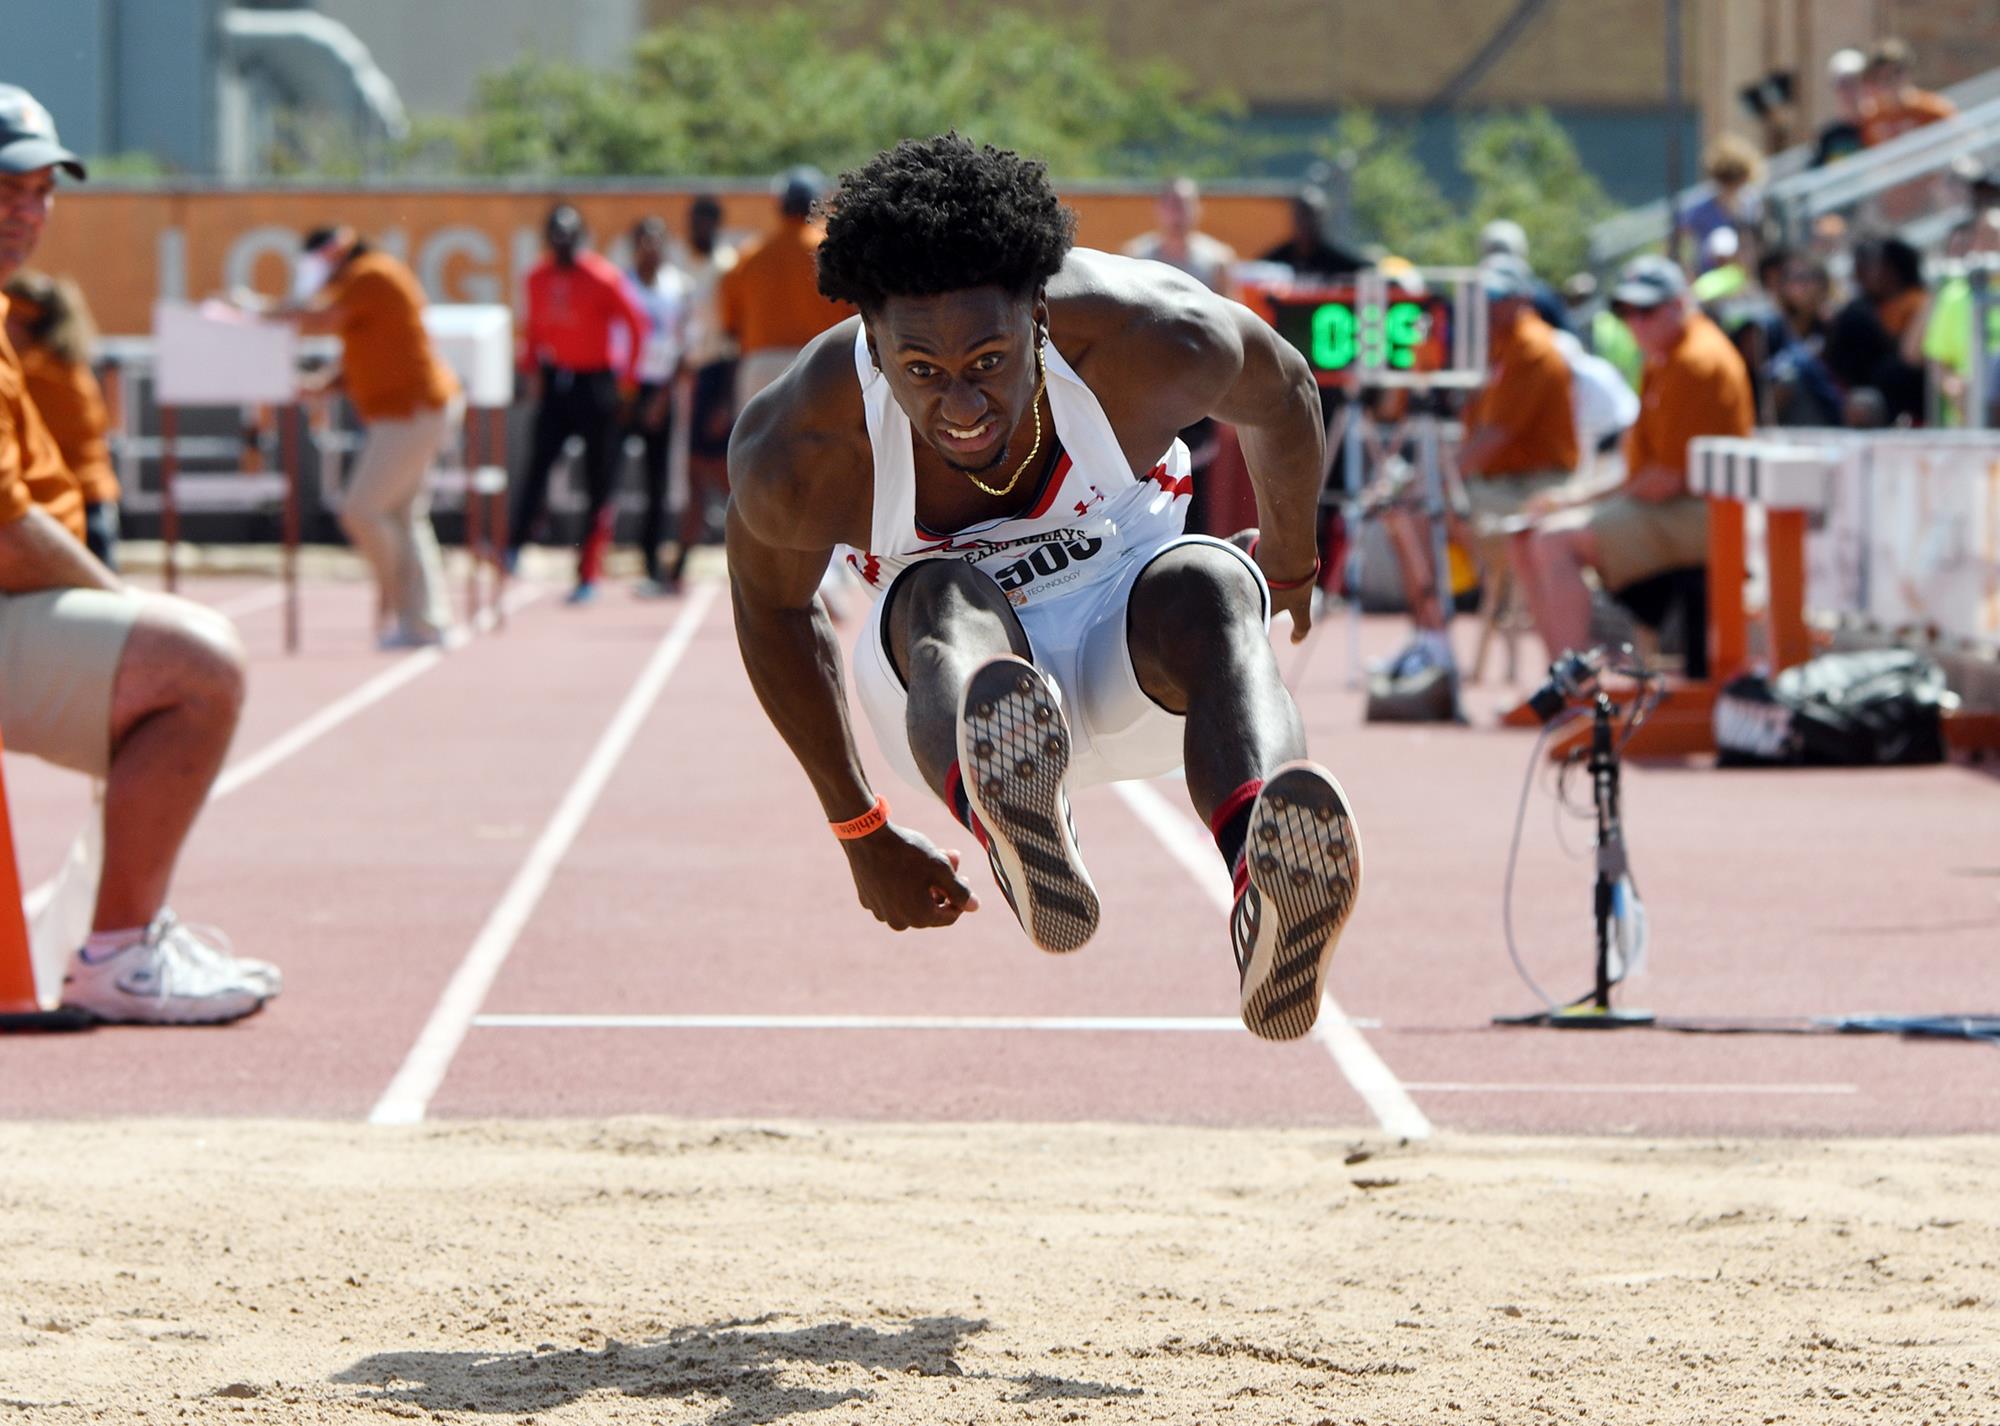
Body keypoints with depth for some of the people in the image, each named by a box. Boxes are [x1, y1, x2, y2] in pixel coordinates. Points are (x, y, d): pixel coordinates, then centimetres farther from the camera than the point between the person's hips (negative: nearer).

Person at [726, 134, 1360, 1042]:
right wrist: (858, 831, 3)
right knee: (942, 599, -37)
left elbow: (1281, 396, -2)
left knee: (1208, 590, -35)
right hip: (953, 673, -1)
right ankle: (1017, 838, -74)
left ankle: (1269, 896, -69)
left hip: (1129, 632, 1)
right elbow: (771, 603, -5)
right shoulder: (802, 455, -28)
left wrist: (1290, 566, 18)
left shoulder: (1153, 342, -27)